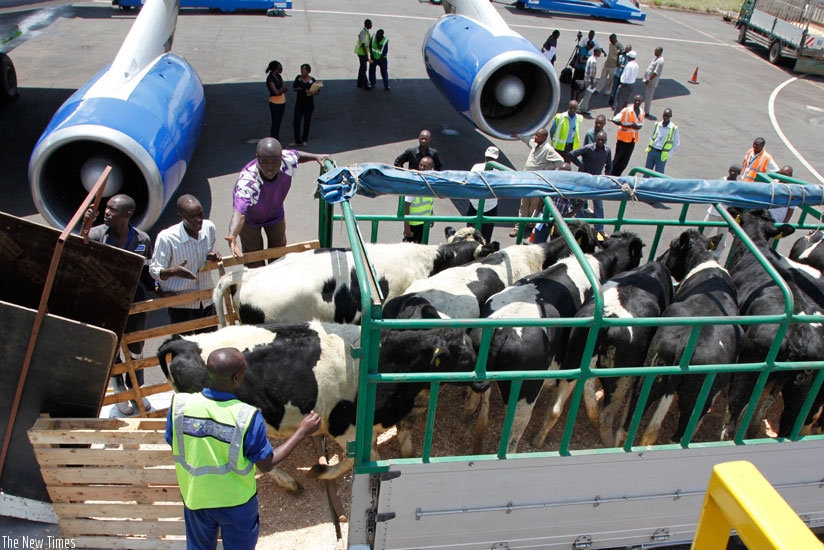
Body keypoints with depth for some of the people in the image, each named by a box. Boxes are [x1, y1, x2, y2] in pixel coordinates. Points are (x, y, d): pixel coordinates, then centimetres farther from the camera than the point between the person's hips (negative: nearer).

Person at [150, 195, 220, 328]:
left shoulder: (209, 228, -3)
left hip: (207, 301, 5)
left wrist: (212, 257, -10)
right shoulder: (166, 238, -17)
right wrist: (173, 272, -31)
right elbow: (154, 270, -11)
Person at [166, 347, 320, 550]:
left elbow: (172, 444, -4)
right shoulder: (247, 417, -30)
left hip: (195, 497, 3)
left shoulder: (180, 404, -21)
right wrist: (302, 432, -11)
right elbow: (266, 464, -17)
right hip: (237, 502, -2)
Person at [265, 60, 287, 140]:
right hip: (275, 103, -8)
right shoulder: (270, 78, -17)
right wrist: (283, 88, -6)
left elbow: (286, 89, 5)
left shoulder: (279, 76, 8)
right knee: (275, 123, -5)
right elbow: (276, 92, -22)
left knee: (278, 123, 11)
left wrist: (282, 89, -16)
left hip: (282, 102, 8)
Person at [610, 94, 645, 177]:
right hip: (623, 137, -5)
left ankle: (616, 175, 23)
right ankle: (611, 174, 14)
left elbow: (641, 124, 16)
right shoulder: (626, 110, -14)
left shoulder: (641, 112, 4)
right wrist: (627, 125, -23)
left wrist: (638, 126, -10)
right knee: (617, 158, 1)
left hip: (633, 139, 6)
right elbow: (615, 120, -15)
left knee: (625, 161, 11)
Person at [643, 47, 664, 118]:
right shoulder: (656, 58, 10)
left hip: (651, 82, -10)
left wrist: (648, 80, -20)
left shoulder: (660, 61, -20)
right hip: (647, 79, 10)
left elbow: (655, 73, -23)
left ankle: (646, 112, 5)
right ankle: (645, 110, 27)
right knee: (646, 96, 16)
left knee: (648, 97, -2)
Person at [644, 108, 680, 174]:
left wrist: (669, 153, -5)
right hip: (652, 151, 4)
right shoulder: (657, 125, 3)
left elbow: (677, 144, 1)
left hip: (662, 155, -4)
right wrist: (649, 147, 6)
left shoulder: (674, 128, -7)